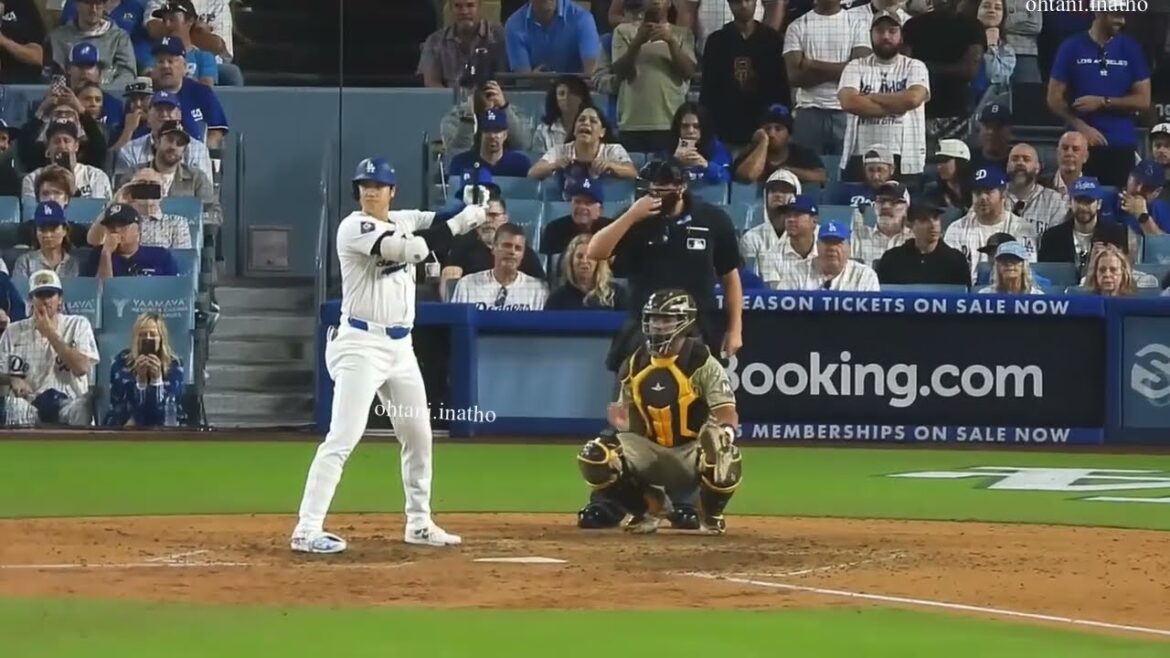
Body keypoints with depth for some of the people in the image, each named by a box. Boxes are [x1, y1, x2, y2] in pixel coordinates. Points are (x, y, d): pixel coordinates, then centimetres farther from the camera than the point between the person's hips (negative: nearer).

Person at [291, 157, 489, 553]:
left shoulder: (401, 222, 12)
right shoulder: (355, 227, -13)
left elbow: (438, 223, 5)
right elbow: (411, 249, -25)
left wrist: (470, 214, -17)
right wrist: (459, 223, -23)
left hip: (400, 346, 8)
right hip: (361, 345, -8)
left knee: (418, 436, 17)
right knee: (343, 438, -16)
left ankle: (419, 524, 31)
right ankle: (306, 531, -19)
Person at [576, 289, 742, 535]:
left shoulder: (702, 363, -12)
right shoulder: (634, 365, 3)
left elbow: (728, 416, -20)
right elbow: (631, 421, 12)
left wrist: (724, 431, -44)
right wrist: (622, 423, -13)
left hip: (692, 450, -4)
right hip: (650, 451, 4)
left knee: (724, 456, -39)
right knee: (594, 458, -22)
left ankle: (711, 513, -1)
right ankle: (652, 504, 7)